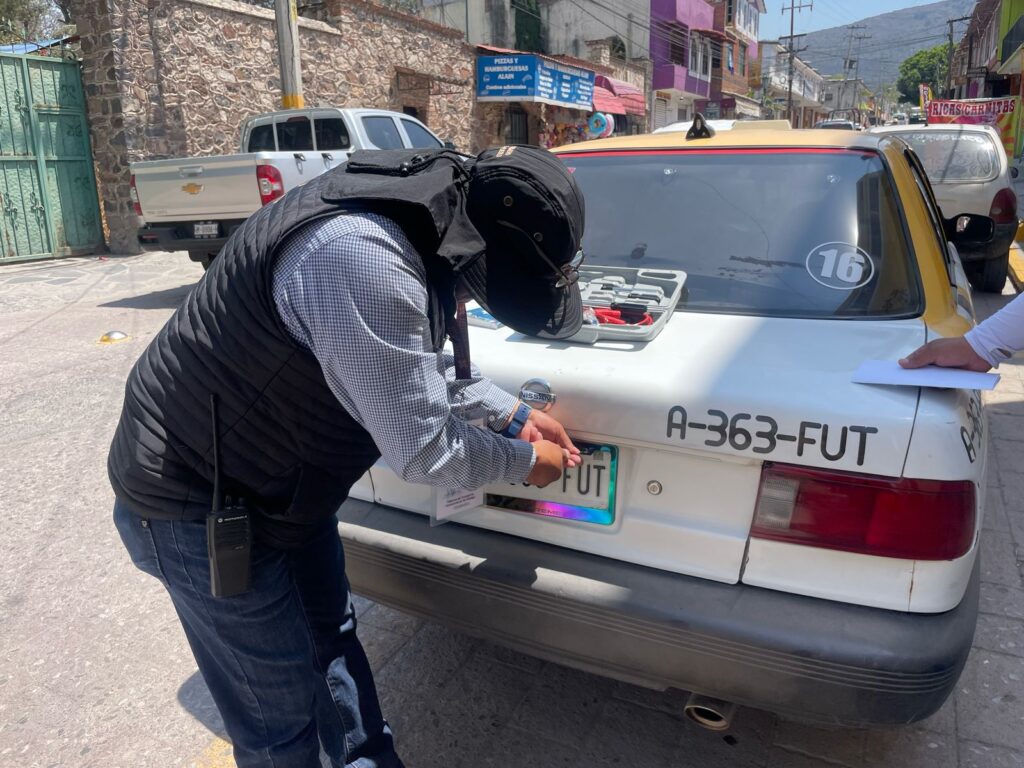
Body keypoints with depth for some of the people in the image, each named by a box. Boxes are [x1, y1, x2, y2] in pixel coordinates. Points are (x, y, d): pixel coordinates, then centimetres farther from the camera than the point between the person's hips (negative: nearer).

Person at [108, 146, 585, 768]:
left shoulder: (422, 222, -4)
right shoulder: (361, 258, -36)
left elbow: (420, 365, 14)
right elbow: (423, 452, -26)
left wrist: (514, 415, 11)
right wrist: (524, 462, -8)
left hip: (284, 483, 9)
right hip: (200, 502, -9)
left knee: (333, 642, 24)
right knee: (283, 718, 6)